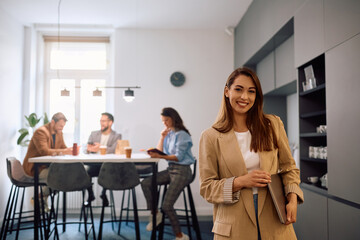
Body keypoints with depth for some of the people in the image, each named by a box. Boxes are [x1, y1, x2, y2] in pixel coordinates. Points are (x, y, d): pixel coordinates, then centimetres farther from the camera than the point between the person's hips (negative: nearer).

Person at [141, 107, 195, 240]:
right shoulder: (169, 133, 12)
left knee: (167, 205, -14)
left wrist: (160, 156, -28)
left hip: (182, 171, -8)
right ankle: (155, 214, 7)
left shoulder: (182, 135, -11)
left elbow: (178, 157, -17)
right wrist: (162, 137, 0)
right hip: (170, 169, 8)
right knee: (145, 183, -7)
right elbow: (160, 151, 12)